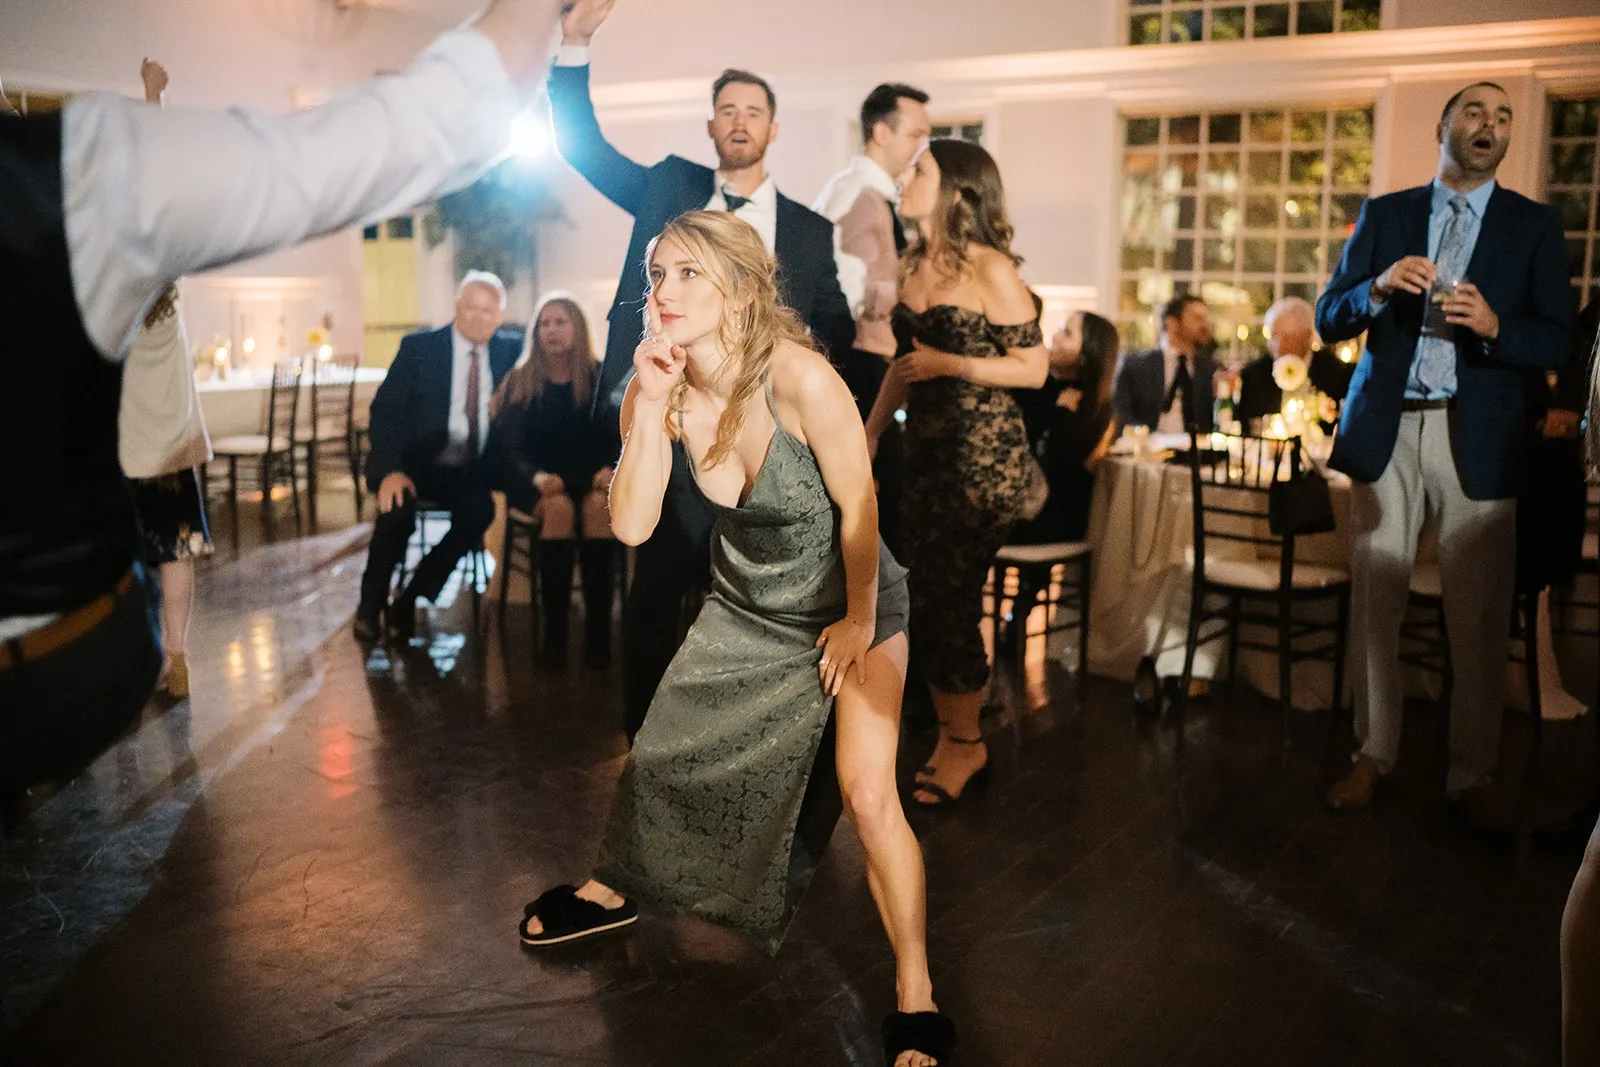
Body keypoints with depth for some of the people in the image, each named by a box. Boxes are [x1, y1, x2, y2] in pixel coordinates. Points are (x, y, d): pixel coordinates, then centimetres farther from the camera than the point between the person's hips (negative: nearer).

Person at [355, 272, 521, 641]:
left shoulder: (510, 352, 7)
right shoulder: (419, 347, 0)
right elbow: (384, 410, -6)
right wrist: (391, 469, -21)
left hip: (469, 472, 2)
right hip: (416, 464, -2)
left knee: (480, 508, -29)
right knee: (398, 506, -31)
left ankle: (409, 600, -14)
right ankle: (370, 603, -8)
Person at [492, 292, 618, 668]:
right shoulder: (520, 381, 5)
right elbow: (510, 448, -2)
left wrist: (611, 470, -22)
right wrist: (537, 477, -23)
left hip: (590, 481, 1)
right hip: (537, 484, -1)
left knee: (600, 505, -34)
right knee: (560, 507, -35)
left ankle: (598, 630, -32)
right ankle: (554, 632, -32)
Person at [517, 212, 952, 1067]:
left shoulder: (798, 378, -31)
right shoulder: (659, 389, -15)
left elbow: (857, 506, -21)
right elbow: (630, 525, -20)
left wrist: (858, 621, -10)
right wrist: (650, 409, -30)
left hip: (848, 601, -5)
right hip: (744, 609, 5)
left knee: (868, 797, -15)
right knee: (659, 754, 13)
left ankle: (916, 996, 5)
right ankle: (612, 891, 42)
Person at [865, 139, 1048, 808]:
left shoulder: (990, 270, -11)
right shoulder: (912, 267, 11)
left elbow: (1034, 368, -10)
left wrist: (948, 364, -17)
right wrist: (868, 434, 14)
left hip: (984, 457, -7)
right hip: (925, 452, 7)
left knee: (951, 602, -3)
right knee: (926, 602, 9)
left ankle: (966, 741, 15)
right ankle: (948, 735, 22)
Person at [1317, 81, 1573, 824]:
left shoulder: (1534, 226, 9)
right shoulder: (1383, 215, 11)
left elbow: (1556, 343, 3)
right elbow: (1328, 320, 6)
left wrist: (1493, 325, -16)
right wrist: (1378, 288, -14)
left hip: (1477, 437, -1)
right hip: (1386, 430, 1)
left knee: (1480, 618, -1)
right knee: (1374, 602, 3)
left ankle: (1473, 776, 12)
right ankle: (1373, 755, 18)